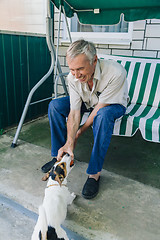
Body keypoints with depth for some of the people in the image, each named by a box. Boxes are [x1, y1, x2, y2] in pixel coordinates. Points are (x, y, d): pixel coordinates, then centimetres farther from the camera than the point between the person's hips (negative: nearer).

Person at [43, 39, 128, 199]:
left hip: (113, 104, -4)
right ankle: (60, 156, -2)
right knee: (55, 105, -15)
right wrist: (69, 142, -33)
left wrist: (80, 131, -21)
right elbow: (74, 111, -23)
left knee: (103, 115, -40)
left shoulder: (116, 73, -36)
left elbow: (100, 108, -30)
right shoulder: (73, 77, -22)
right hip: (87, 102, 4)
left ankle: (94, 173, -27)